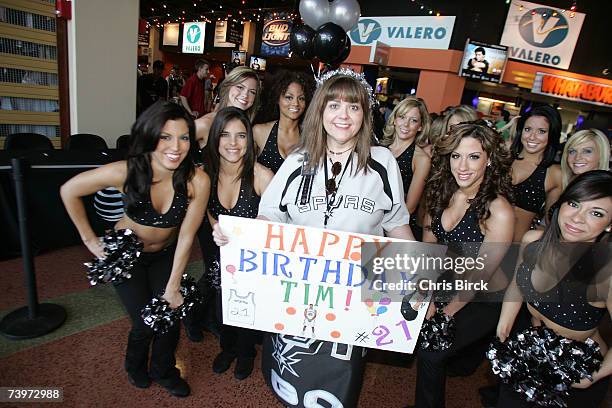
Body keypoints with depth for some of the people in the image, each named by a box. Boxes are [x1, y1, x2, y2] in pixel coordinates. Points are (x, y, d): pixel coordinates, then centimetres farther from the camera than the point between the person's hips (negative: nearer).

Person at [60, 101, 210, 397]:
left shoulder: (197, 181, -27)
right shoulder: (125, 172, -29)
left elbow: (186, 237, -19)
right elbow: (69, 191, -12)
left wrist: (173, 286, -14)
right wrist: (90, 240, -8)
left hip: (166, 254, 1)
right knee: (146, 323, -4)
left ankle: (164, 371, 32)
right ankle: (135, 366, 34)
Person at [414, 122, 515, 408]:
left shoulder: (498, 211, -24)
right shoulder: (442, 192, -7)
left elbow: (480, 277, -18)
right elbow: (427, 248, -2)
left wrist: (444, 315, -10)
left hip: (485, 301, -5)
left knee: (430, 353, -11)